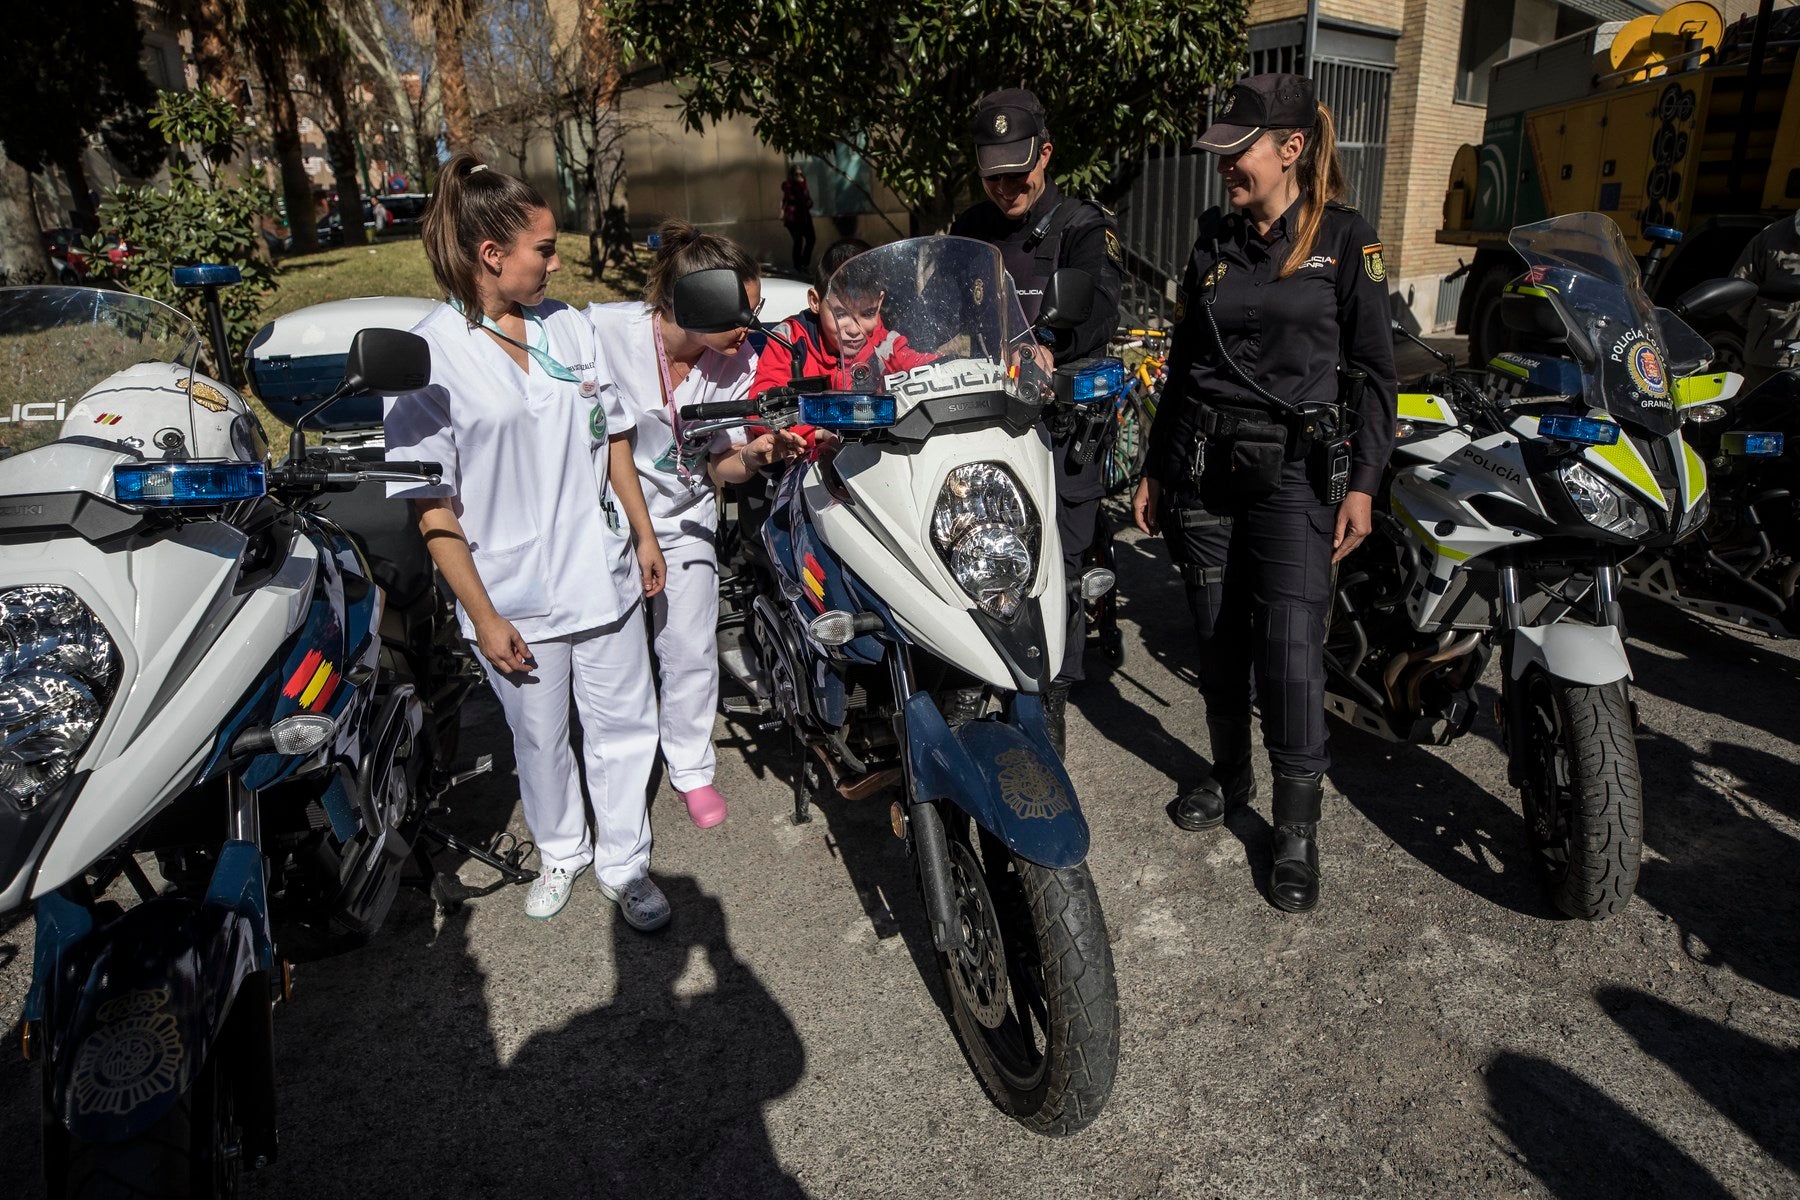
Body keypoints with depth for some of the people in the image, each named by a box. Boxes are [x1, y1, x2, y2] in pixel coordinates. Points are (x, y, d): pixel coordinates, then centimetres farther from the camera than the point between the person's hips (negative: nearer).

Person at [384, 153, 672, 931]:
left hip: (604, 577, 4)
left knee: (624, 728, 12)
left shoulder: (568, 326, 4)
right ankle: (561, 852, 42)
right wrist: (483, 616, -13)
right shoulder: (426, 357, -11)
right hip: (515, 599, -3)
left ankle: (624, 864, 32)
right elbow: (431, 504, -12)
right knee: (541, 741, 16)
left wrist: (644, 534, 12)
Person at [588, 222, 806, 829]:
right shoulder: (604, 328, -22)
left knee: (691, 652, 4)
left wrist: (757, 453, -26)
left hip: (683, 518, 2)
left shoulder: (739, 363, -11)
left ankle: (691, 767, 29)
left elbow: (721, 465, -4)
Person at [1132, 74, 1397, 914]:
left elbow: (1372, 370, -1)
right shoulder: (1214, 240, 10)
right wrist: (1155, 469, 13)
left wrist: (1362, 483, -8)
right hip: (1202, 462, 4)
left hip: (1295, 467, -4)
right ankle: (1230, 774, 30)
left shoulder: (1345, 238, 0)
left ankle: (1298, 829, 4)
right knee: (1218, 637, 9)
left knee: (1290, 645, -10)